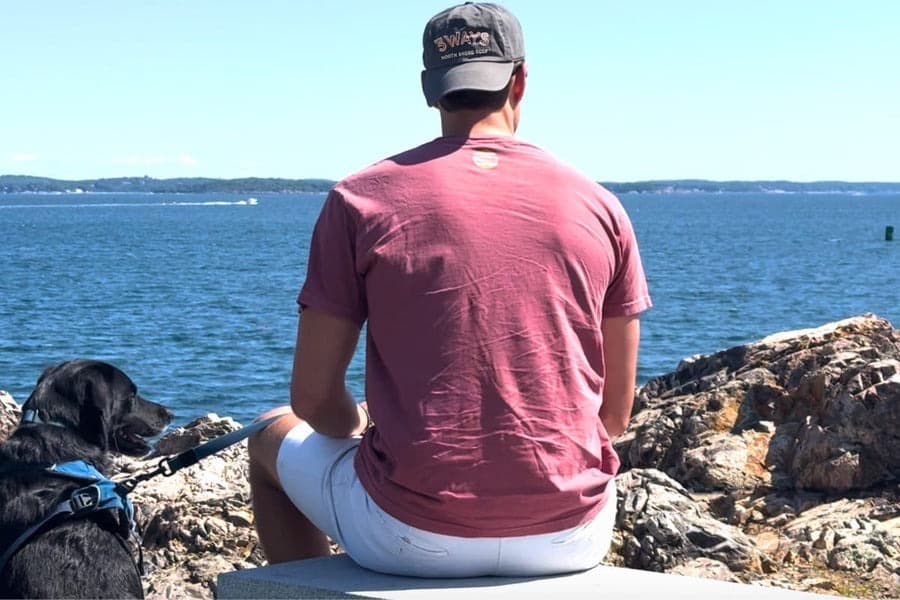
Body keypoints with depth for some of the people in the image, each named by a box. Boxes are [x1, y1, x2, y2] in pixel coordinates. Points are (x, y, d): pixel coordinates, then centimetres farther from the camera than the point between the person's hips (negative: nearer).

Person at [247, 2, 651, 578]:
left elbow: (313, 398, -1)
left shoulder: (362, 200, -3)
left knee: (274, 440, 28)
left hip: (415, 539, -2)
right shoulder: (599, 206, 2)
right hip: (571, 539, 2)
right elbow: (616, 413, 6)